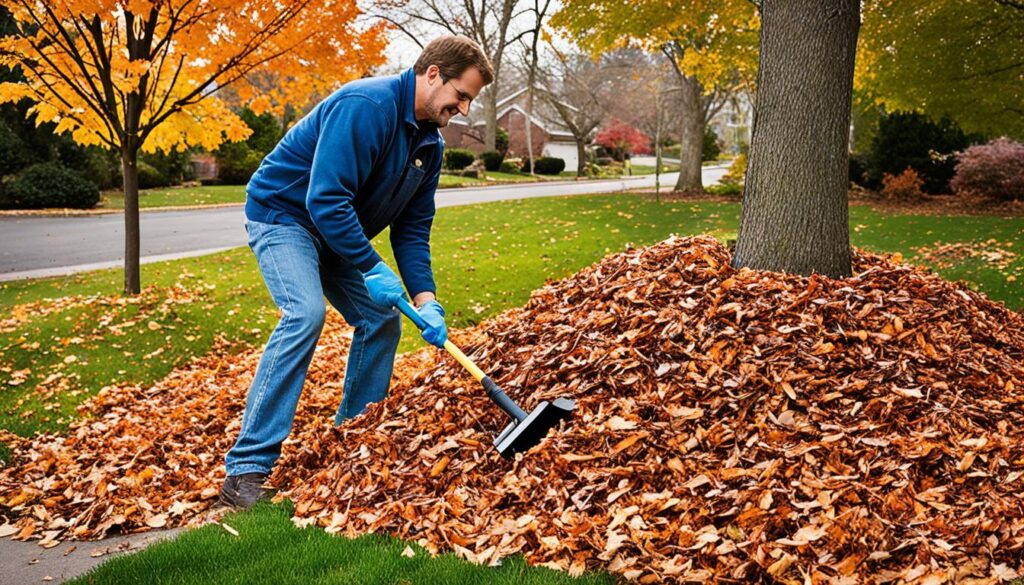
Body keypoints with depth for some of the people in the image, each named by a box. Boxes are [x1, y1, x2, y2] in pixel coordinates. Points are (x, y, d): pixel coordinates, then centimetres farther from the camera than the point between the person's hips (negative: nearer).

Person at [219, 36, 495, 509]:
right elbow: (325, 199, -33)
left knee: (381, 320, 3)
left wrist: (425, 300, -10)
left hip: (339, 229, 9)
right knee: (305, 313, -28)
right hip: (282, 214, -9)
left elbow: (412, 230, 2)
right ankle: (247, 467, -25)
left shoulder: (430, 143, 1)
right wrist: (372, 269, -29)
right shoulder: (366, 106, -27)